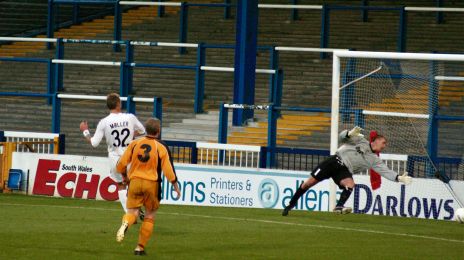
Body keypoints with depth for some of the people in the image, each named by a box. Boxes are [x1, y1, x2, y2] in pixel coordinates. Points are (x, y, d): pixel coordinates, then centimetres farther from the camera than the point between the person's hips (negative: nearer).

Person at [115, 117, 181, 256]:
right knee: (150, 216, 14)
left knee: (132, 212, 7)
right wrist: (175, 185, 9)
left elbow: (121, 164, 3)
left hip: (135, 181, 1)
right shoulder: (161, 148, -5)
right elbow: (168, 169, -5)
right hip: (152, 183, -1)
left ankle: (125, 224, -31)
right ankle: (140, 247, 12)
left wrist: (124, 175, 23)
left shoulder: (135, 143, 1)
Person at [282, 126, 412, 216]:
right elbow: (342, 137, 0)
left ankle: (339, 207, -37)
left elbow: (386, 171, 4)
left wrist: (399, 178, -10)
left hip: (345, 170, 3)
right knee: (309, 183, -7)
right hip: (335, 161, -3)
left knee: (350, 184, -32)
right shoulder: (360, 141, 5)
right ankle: (291, 204, 6)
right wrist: (350, 133, -22)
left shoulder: (374, 160, 12)